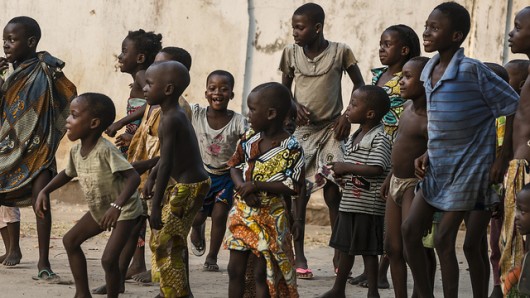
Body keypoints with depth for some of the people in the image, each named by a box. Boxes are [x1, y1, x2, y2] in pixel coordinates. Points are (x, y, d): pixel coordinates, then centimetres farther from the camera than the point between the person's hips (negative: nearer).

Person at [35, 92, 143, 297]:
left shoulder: (105, 150, -32)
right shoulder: (76, 150, -7)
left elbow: (134, 177, -39)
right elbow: (68, 173, 15)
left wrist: (116, 206, -51)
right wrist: (44, 192, 2)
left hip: (124, 211, -9)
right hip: (99, 211, 9)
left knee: (109, 259, -20)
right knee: (70, 240, 14)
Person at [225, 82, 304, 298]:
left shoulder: (291, 148, -15)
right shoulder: (249, 138, 2)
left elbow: (292, 187, -17)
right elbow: (235, 166, 9)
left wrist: (256, 186, -23)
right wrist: (242, 187, -13)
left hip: (269, 217, -5)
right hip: (241, 212, 5)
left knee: (262, 273, 1)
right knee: (235, 269, 9)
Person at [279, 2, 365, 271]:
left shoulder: (340, 52, -7)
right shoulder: (291, 53, 0)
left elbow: (359, 84, 3)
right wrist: (293, 106, -9)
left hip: (331, 129, -2)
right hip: (302, 129, 2)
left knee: (333, 194, -1)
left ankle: (339, 254, 9)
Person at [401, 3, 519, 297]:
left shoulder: (472, 71, -17)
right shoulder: (429, 71, 6)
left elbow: (514, 109, -15)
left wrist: (503, 158, -15)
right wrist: (427, 154, 4)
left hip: (468, 169, -8)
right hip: (437, 169, 8)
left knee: (444, 240, -6)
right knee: (411, 229, 3)